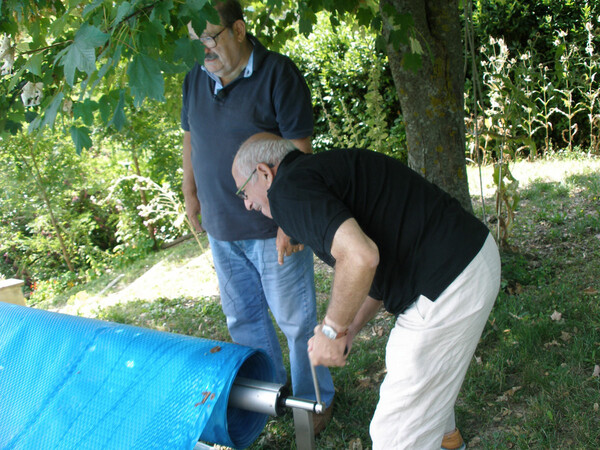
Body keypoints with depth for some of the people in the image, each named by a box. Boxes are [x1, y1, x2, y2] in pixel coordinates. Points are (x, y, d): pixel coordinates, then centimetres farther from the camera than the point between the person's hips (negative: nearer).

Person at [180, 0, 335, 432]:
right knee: (243, 317, 18)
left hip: (273, 228, -6)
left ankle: (313, 398, 26)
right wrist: (190, 192, 21)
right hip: (222, 229, 7)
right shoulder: (196, 79, 5)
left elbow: (298, 151, -18)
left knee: (295, 319, 6)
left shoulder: (278, 74, -14)